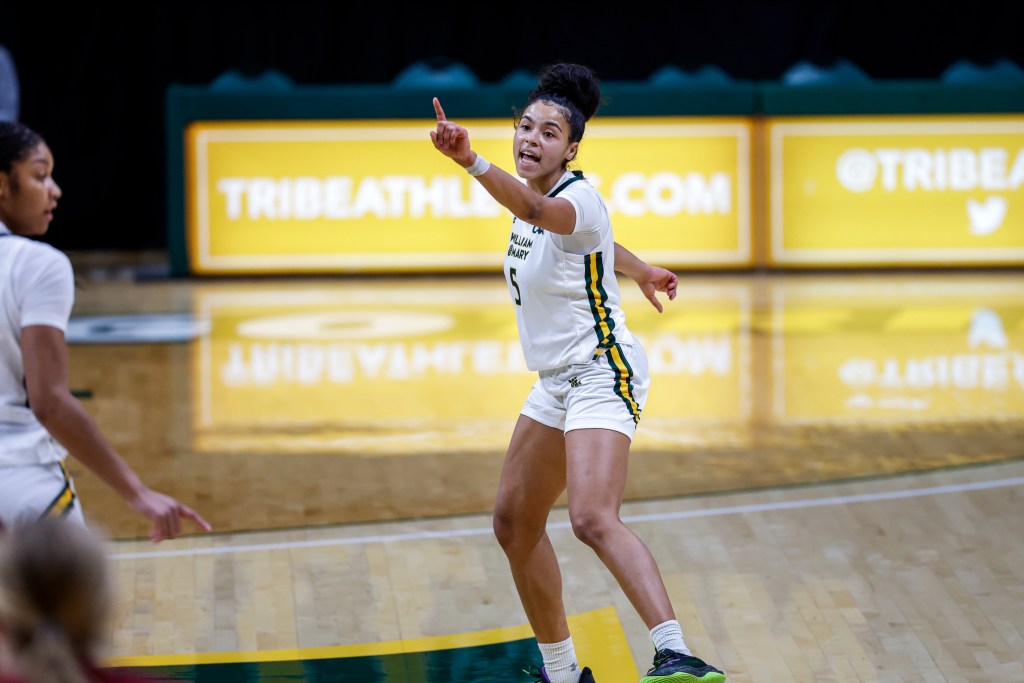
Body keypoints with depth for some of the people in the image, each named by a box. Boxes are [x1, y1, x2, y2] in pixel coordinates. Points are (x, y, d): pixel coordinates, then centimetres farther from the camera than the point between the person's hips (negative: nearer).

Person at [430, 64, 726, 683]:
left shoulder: (578, 196, -18)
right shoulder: (538, 195, 8)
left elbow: (538, 210, -43)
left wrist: (471, 161, -59)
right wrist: (640, 270, 47)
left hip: (601, 372, -10)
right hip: (555, 382, 10)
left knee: (593, 519, -29)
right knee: (515, 523, 12)